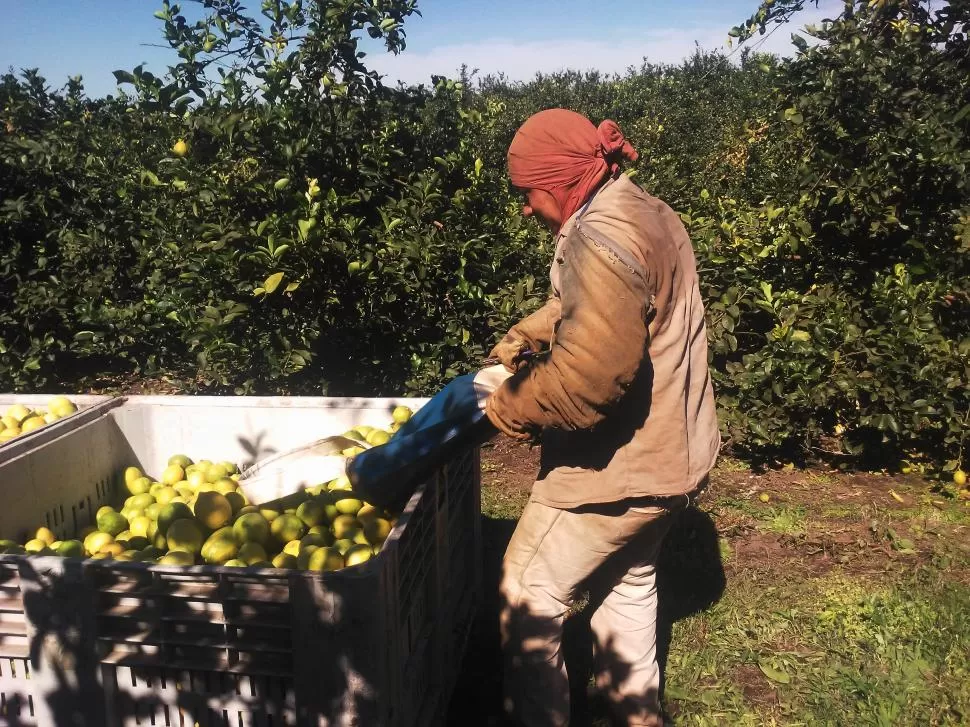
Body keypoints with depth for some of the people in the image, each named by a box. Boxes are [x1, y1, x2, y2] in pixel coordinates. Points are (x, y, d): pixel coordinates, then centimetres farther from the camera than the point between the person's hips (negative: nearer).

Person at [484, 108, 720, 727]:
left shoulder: (602, 239, -25)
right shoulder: (646, 214, 8)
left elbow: (584, 377, -33)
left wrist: (510, 409, -17)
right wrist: (512, 347, 5)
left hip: (616, 465, -10)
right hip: (666, 452, 10)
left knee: (529, 596, 7)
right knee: (630, 582, 26)